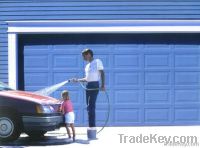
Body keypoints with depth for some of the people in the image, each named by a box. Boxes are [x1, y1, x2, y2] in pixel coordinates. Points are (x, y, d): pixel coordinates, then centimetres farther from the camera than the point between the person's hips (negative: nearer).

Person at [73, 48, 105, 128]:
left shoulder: (97, 62, 1)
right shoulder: (87, 66, 23)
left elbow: (102, 73, -6)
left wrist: (103, 85, -17)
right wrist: (78, 80, 17)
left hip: (94, 85, -8)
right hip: (88, 86, 8)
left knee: (91, 106, -14)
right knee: (89, 107, 5)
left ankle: (92, 126, -16)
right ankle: (92, 126, 8)